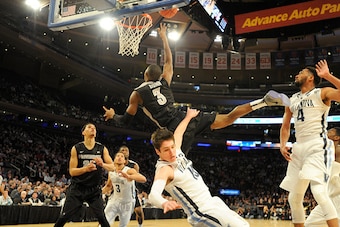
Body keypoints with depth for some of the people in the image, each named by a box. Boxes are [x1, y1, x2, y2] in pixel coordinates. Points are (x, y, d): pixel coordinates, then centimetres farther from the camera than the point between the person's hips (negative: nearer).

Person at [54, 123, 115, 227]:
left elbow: (112, 167, -4)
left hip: (94, 189, 1)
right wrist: (86, 168, -27)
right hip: (77, 188, -1)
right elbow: (72, 171, -7)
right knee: (64, 217, -2)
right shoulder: (76, 148, -4)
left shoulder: (102, 149, 0)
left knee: (102, 217, -6)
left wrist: (102, 164, -27)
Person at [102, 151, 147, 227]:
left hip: (127, 203, -3)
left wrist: (128, 176, -55)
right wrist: (102, 190, -5)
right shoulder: (111, 172, -4)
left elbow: (143, 179, -40)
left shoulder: (129, 171, -21)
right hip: (114, 200, 3)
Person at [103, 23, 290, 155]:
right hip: (187, 118, 5)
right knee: (228, 119, 6)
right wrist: (164, 38, 48)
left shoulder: (137, 94, 6)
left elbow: (126, 121, 12)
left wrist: (112, 115, 33)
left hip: (175, 129, -5)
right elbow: (168, 61, 37)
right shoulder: (164, 81, 19)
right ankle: (265, 101, -8)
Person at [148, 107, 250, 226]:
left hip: (212, 202, 9)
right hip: (204, 212, -9)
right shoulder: (164, 170, -23)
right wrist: (164, 203, -63)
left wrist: (189, 116, 33)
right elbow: (153, 194, -41)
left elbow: (178, 133, 21)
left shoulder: (176, 152, 1)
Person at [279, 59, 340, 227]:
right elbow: (285, 126, 22)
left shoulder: (322, 93, 0)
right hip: (299, 148, 7)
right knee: (294, 197, 8)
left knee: (318, 191, -24)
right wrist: (282, 145, 7)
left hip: (317, 146, -7)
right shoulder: (292, 100, 18)